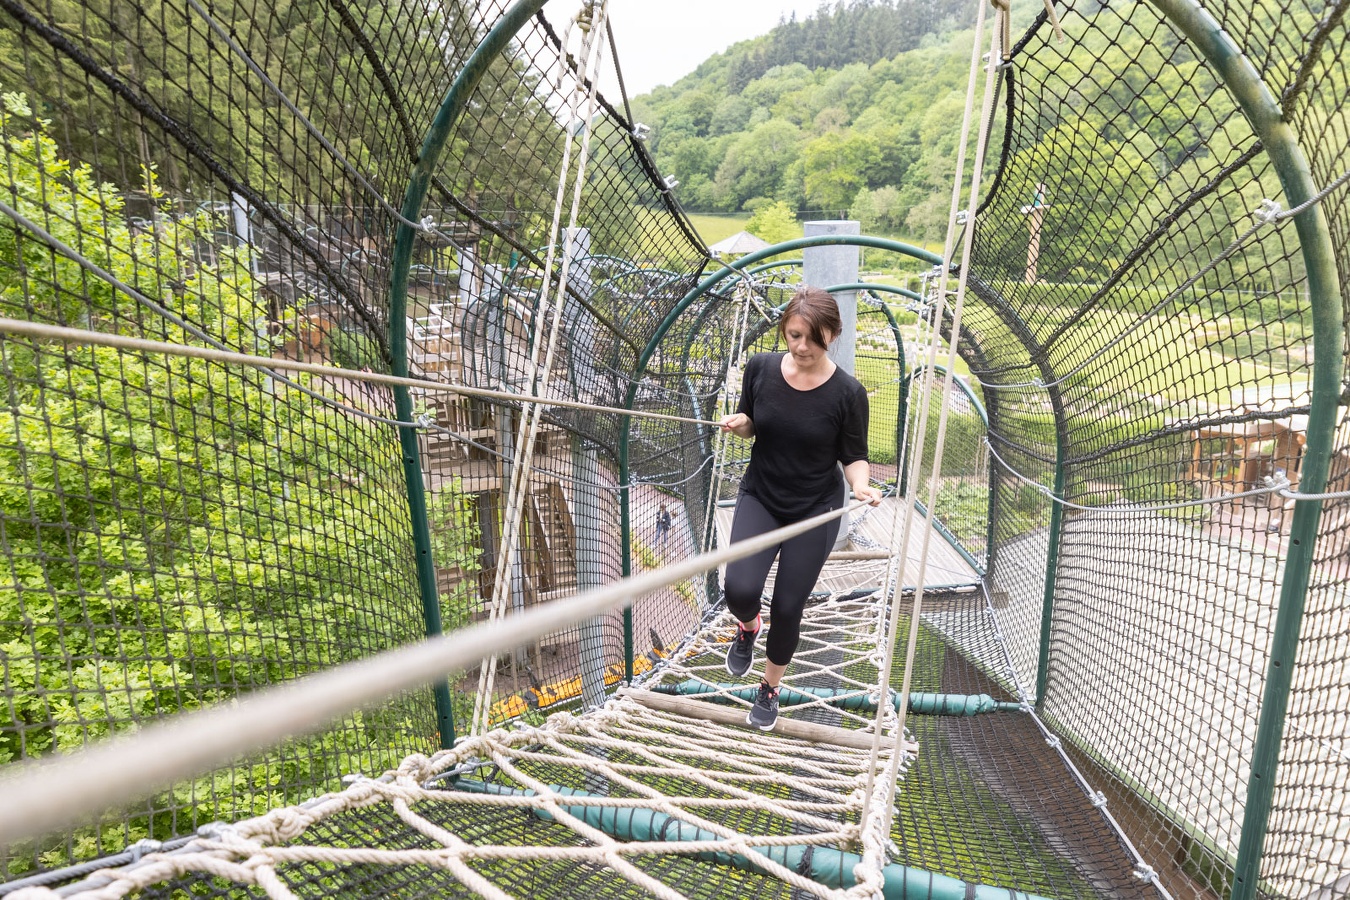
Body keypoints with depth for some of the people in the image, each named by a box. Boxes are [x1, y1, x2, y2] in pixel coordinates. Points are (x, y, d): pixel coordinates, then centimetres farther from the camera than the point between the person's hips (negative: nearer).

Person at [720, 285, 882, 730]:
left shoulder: (847, 392, -17)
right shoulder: (760, 368, -10)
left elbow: (854, 456, -6)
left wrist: (861, 486, -27)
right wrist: (740, 423, -17)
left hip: (815, 510, -1)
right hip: (760, 497, 2)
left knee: (787, 608, 5)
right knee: (740, 589, -17)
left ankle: (770, 689, 36)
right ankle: (747, 627, 24)